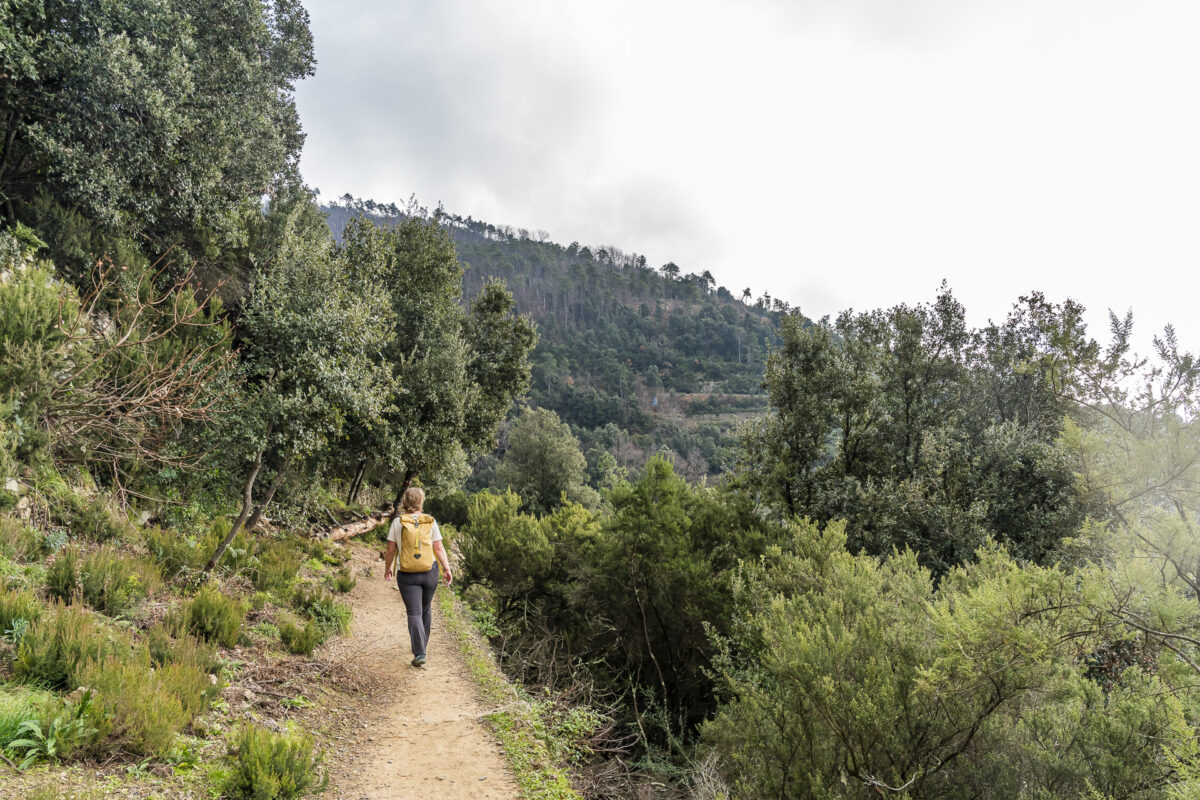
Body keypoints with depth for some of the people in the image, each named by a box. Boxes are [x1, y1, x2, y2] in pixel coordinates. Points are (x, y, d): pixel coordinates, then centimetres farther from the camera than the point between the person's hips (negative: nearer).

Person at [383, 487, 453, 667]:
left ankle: (419, 653, -14)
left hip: (407, 575, -2)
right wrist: (447, 569, -4)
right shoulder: (430, 521, -1)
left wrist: (387, 568, 13)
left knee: (414, 613, -3)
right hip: (429, 572, 2)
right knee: (426, 610, 20)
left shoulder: (397, 522, -4)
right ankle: (422, 645, 36)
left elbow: (390, 550, -2)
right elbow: (439, 548, -6)